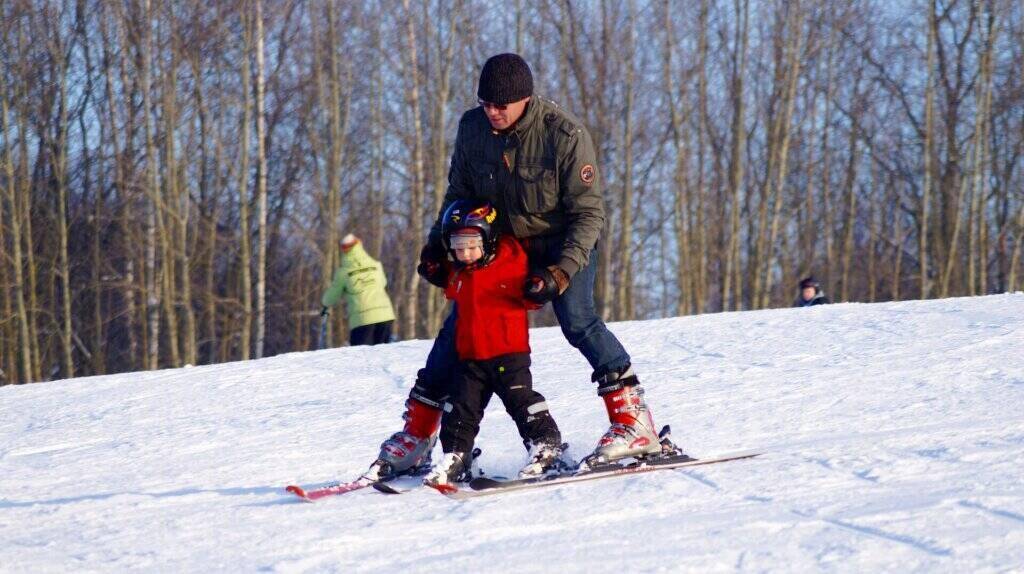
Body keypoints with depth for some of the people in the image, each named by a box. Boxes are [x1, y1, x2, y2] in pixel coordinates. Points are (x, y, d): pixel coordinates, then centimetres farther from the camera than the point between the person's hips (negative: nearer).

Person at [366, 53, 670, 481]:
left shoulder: (564, 136, -24)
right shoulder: (472, 129, -10)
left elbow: (589, 212, -21)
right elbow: (459, 193, 8)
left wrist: (561, 271, -32)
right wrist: (437, 245, -4)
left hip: (563, 245, -4)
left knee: (576, 318, -27)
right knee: (458, 327, 0)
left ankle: (633, 420, -24)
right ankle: (416, 434, 11)